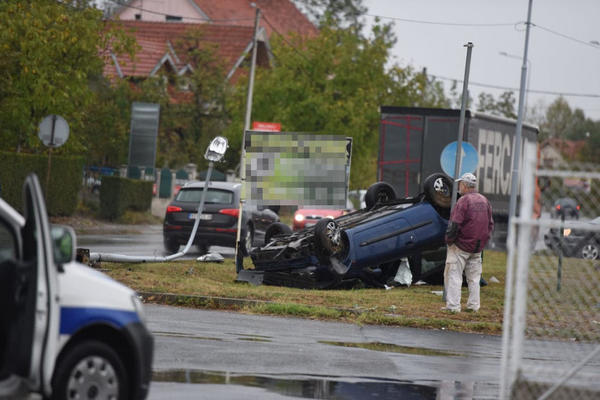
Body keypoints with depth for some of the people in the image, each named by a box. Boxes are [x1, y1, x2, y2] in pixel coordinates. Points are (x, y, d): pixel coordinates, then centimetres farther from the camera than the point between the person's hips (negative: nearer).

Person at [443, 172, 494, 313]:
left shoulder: (463, 201, -14)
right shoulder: (484, 201, 8)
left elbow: (455, 225, -18)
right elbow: (490, 224, 13)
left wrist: (449, 240, -6)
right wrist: (484, 240, 17)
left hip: (461, 245, -7)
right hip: (478, 247, 7)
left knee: (453, 275, -2)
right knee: (474, 277, 14)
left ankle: (453, 305, -6)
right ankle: (474, 305, 14)